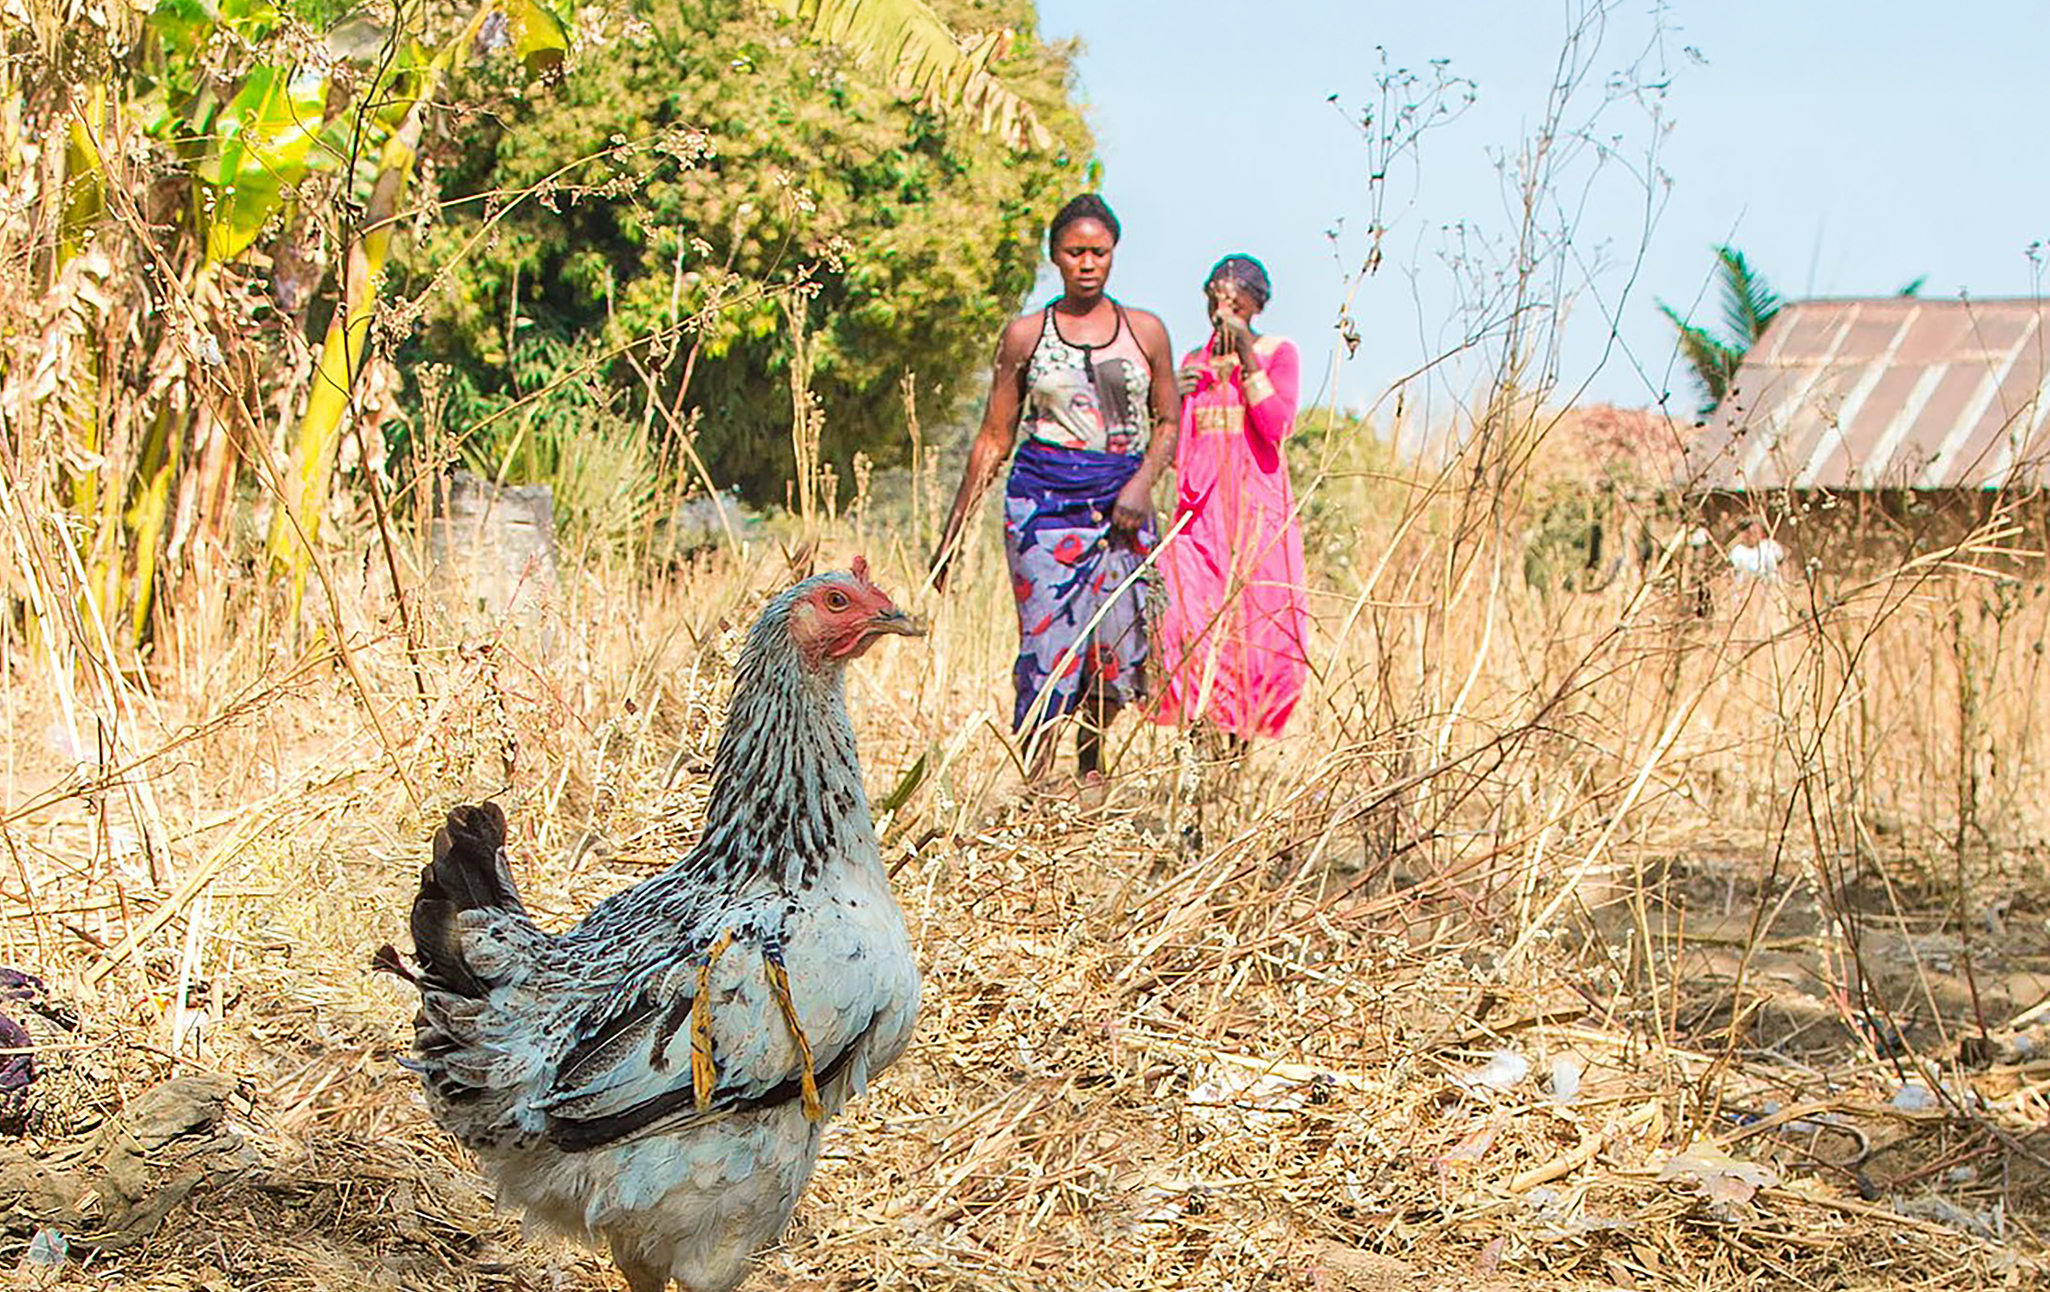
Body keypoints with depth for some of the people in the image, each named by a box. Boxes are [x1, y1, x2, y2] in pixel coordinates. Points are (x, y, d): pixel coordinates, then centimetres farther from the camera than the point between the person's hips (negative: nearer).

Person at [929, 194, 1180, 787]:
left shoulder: (1146, 332, 8)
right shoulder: (1026, 335, 5)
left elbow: (1167, 422, 15)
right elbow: (993, 440, 8)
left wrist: (1142, 484, -5)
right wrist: (952, 534, 7)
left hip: (1122, 502, 2)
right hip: (1045, 499, -2)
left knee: (1119, 647, -1)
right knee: (1049, 647, -9)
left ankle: (1090, 764, 23)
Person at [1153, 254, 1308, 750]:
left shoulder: (1278, 353, 4)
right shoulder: (1194, 363, 16)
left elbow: (1277, 427, -13)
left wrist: (1246, 356, -14)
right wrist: (1174, 398, 1)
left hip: (1259, 509, -3)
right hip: (1201, 507, 3)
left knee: (1256, 630, -3)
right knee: (1193, 630, -10)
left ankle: (1240, 748, 5)